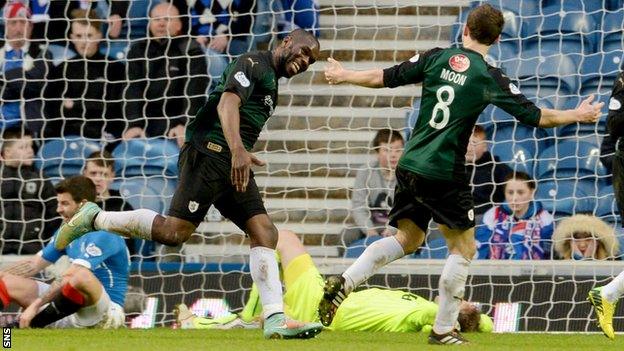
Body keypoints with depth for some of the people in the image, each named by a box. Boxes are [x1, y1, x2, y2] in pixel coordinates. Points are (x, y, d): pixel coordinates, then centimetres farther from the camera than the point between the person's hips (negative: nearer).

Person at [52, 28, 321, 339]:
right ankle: (94, 219, -3)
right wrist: (238, 150, -34)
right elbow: (227, 103, -21)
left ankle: (275, 319, -10)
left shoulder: (271, 81, 26)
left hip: (234, 165, 10)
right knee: (174, 231, -18)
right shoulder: (252, 63, -4)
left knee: (265, 233, -4)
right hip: (211, 153, -10)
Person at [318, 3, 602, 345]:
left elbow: (386, 77, 7)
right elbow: (535, 116, -3)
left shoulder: (436, 57, 2)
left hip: (410, 165, 5)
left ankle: (344, 281, 1)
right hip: (444, 173, -5)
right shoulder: (490, 78, -7)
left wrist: (343, 76, 24)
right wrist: (578, 115, 13)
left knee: (407, 238, 19)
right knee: (463, 248, 9)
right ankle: (443, 329, 8)